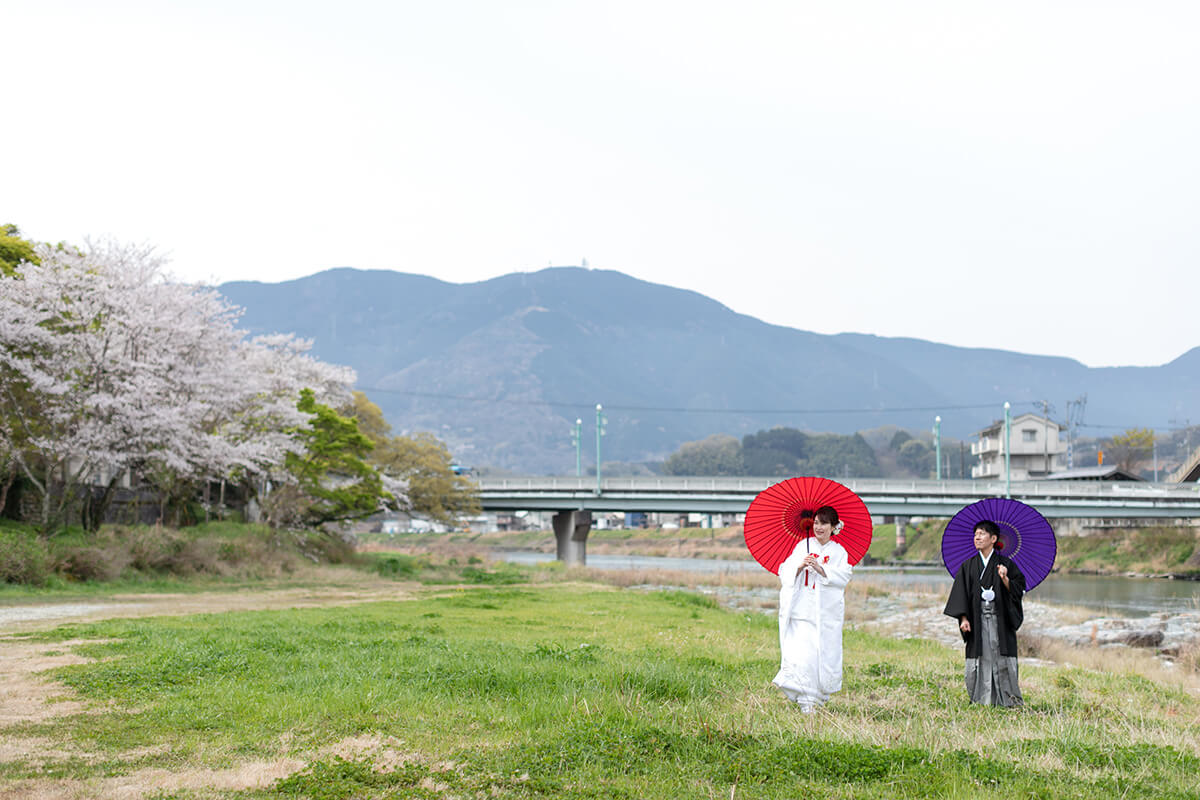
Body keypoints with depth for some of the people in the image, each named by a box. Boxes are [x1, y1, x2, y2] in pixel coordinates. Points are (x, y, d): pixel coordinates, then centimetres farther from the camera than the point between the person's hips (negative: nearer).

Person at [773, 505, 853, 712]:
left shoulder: (839, 551, 9)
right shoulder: (803, 545, 9)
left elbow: (844, 576, -6)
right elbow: (786, 572, 4)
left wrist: (820, 568, -17)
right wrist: (800, 566, -16)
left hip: (828, 611, 1)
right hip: (804, 608, -1)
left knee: (826, 652, 0)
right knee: (802, 651, -12)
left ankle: (821, 697, 21)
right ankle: (806, 702, -8)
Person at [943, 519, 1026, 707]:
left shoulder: (1005, 564, 3)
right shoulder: (968, 566, 7)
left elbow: (1018, 590, 0)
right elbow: (961, 593, 3)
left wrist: (1005, 579, -18)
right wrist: (963, 618, -7)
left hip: (1000, 619, -1)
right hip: (977, 619, 1)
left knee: (1002, 657, -3)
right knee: (979, 658, -1)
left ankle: (1008, 698, 6)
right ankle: (981, 699, 7)